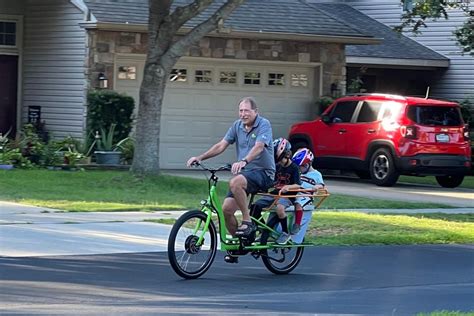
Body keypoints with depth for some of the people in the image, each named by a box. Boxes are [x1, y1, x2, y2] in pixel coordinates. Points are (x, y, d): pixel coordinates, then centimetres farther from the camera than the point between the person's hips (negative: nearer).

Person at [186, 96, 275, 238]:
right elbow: (221, 145, 6)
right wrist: (200, 157, -8)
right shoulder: (237, 126, 9)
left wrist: (244, 161, -44)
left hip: (263, 173, -7)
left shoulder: (264, 124, -10)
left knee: (235, 182, -36)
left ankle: (247, 221, -23)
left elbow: (258, 147, -26)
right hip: (243, 173, 7)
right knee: (226, 209, -7)